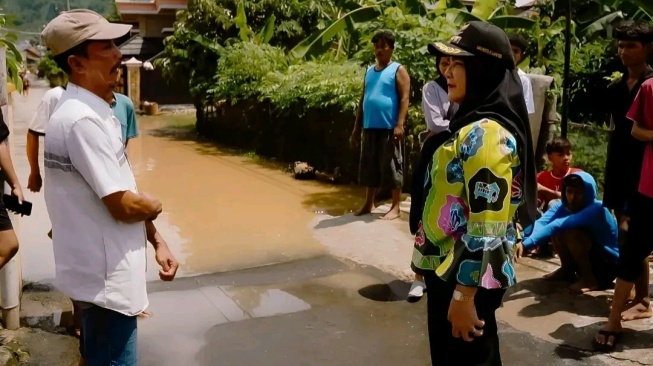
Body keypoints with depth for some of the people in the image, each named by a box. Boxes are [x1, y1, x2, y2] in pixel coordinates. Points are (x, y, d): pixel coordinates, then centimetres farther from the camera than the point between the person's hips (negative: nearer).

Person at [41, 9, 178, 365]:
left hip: (99, 268, 10)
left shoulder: (92, 111, 9)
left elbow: (120, 191, 13)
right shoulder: (82, 119, -23)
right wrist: (154, 205, -3)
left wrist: (157, 241, 10)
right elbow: (124, 205, -24)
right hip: (106, 275, -10)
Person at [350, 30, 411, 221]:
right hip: (369, 128, 6)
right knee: (370, 167, 11)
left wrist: (400, 125, -19)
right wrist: (357, 127, 15)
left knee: (392, 167, -3)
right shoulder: (369, 71, 17)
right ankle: (369, 204, 21)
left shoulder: (398, 70, -1)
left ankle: (395, 208, 3)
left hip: (389, 128, -6)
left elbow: (404, 99, -9)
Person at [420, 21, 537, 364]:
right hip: (448, 269, 9)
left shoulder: (486, 134, -22)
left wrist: (464, 296, -22)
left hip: (467, 278, -9)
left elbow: (486, 228, -25)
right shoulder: (471, 126, 9)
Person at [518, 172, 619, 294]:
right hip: (588, 256, 6)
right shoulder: (562, 206, -9)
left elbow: (560, 225, -42)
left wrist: (526, 243, -51)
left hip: (610, 263, -6)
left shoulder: (597, 209, -28)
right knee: (558, 231, -14)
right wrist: (523, 242, -50)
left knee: (571, 232, -29)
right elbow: (540, 223, -29)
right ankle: (567, 270, 6)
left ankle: (589, 279, -12)